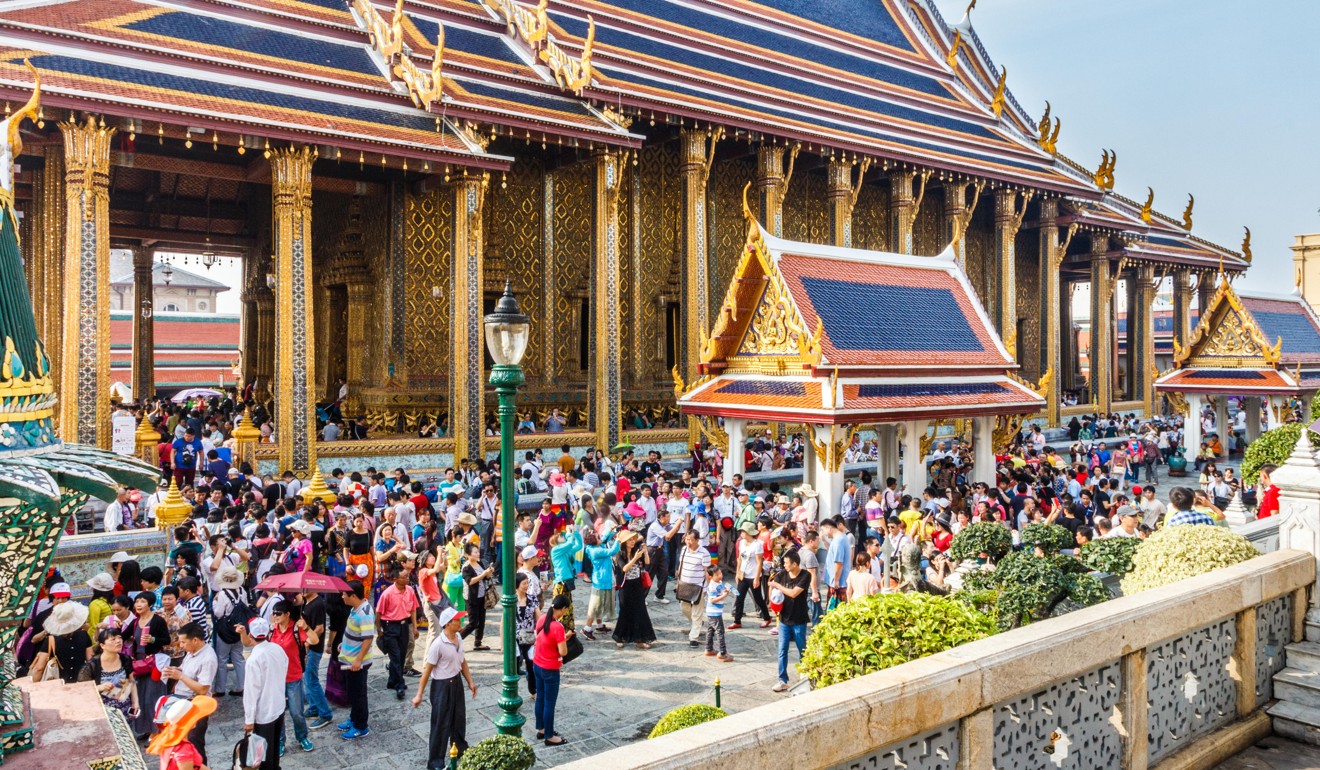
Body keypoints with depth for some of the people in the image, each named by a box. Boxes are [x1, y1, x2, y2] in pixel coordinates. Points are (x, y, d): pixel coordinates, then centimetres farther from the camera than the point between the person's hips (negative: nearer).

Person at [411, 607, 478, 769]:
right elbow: (427, 670, -19)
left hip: (456, 682, 7)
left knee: (459, 718, 23)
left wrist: (470, 682, 15)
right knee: (441, 724, 5)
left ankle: (460, 749, 46)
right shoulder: (438, 644, -25)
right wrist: (419, 695, -15)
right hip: (442, 686, -7)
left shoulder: (458, 638, -2)